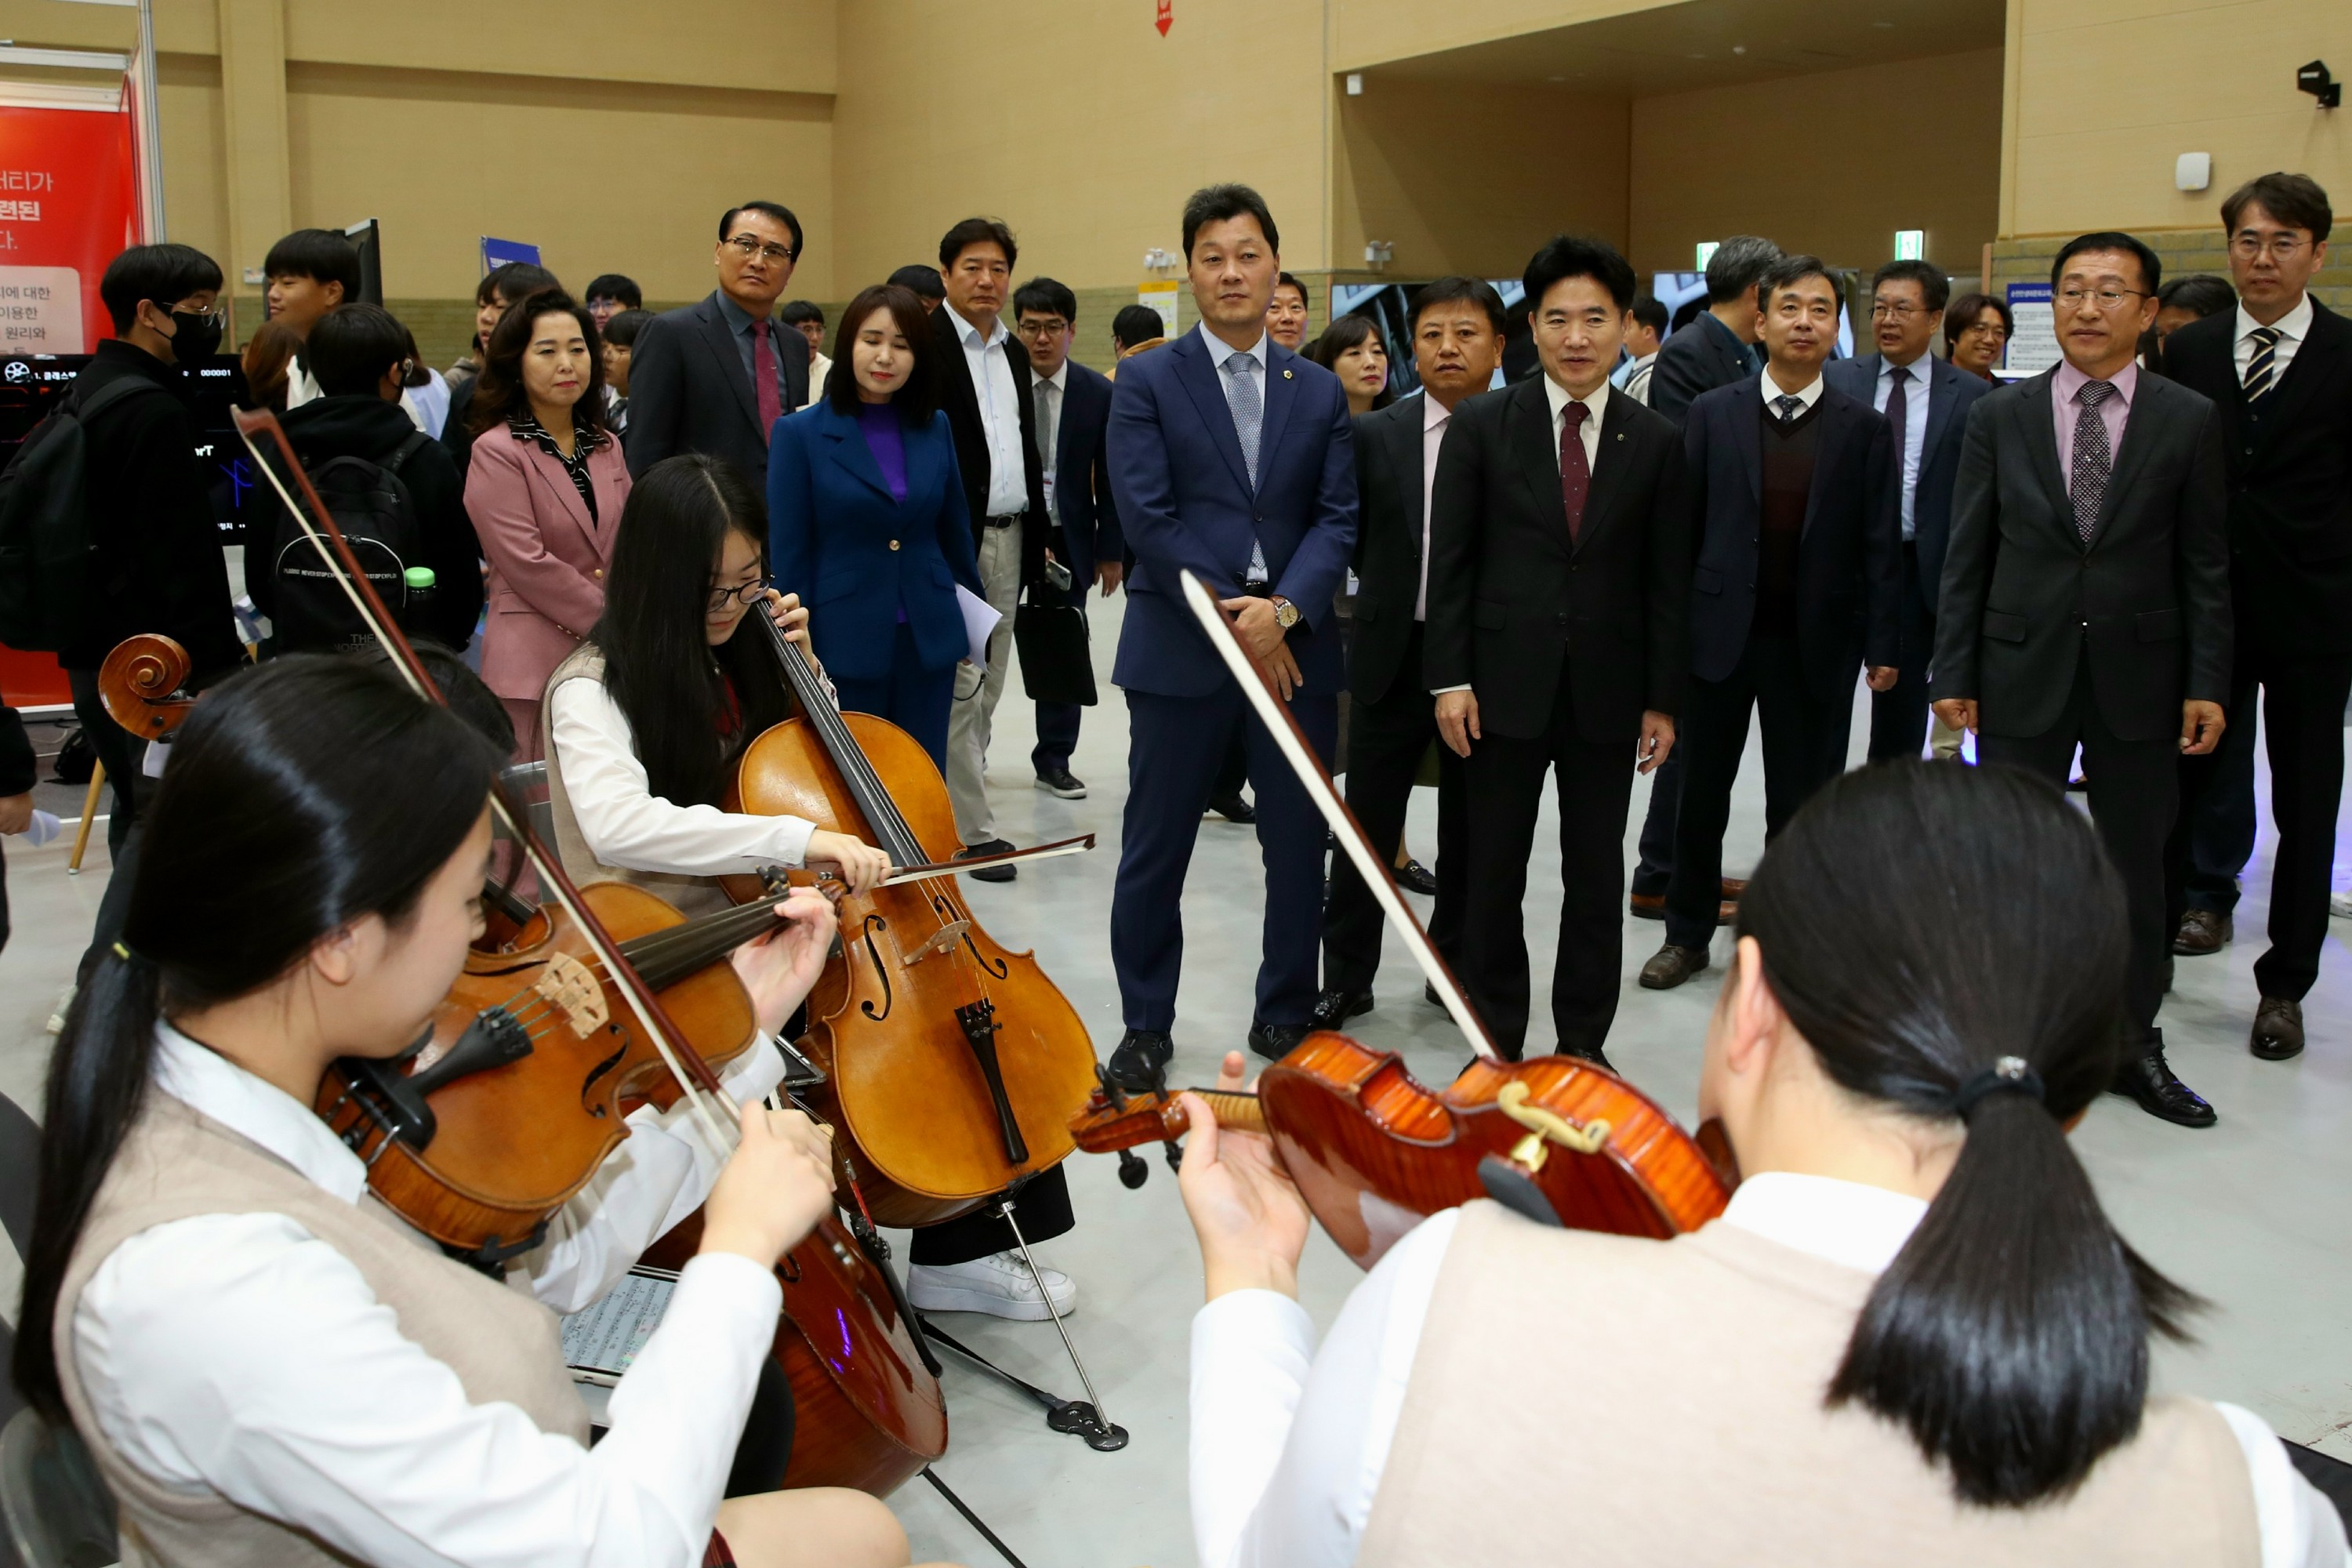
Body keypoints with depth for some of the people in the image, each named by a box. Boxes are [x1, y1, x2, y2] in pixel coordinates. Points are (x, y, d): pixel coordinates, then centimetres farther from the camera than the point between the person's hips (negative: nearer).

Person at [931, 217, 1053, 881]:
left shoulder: (1015, 353, 16)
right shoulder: (926, 346, -8)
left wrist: (1039, 533, 17)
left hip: (1008, 539, 8)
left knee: (986, 689, 12)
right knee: (960, 688, -6)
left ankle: (954, 806, 21)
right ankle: (971, 831, -1)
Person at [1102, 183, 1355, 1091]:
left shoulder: (1319, 392, 11)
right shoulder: (1147, 382, 2)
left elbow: (1337, 518, 2)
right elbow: (1146, 518, -8)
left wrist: (1284, 609, -14)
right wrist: (1232, 610, -14)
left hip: (1295, 646, 3)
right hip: (1179, 649, -2)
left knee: (1300, 847, 8)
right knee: (1155, 850, 5)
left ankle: (1286, 1018, 24)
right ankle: (1145, 1026, 19)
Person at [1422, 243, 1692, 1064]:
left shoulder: (1656, 441, 4)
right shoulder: (1482, 426, 0)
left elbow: (1668, 580, 4)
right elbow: (1450, 560, -1)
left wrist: (1663, 699, 1)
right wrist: (1449, 679, -8)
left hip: (1606, 692, 1)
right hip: (1505, 686, -1)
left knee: (1598, 879, 9)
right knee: (1493, 874, 6)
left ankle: (1582, 1042, 22)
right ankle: (1495, 1041, 20)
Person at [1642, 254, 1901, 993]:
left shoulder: (1863, 426, 2)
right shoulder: (1713, 413, 2)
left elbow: (1879, 544, 0)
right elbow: (1683, 525, 2)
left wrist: (1883, 645, -4)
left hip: (1816, 642, 0)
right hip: (1719, 632, 1)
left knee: (1801, 804, 6)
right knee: (1701, 794, 10)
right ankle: (1688, 933, 24)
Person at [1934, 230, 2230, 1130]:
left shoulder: (2191, 421, 2)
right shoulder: (1999, 416, 3)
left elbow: (2206, 565, 2)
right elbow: (1967, 556, 3)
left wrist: (2207, 683, -3)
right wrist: (1953, 673, -2)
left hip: (2138, 675, 0)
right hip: (2022, 673, 0)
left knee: (2137, 864, 10)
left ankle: (2134, 1047, 24)